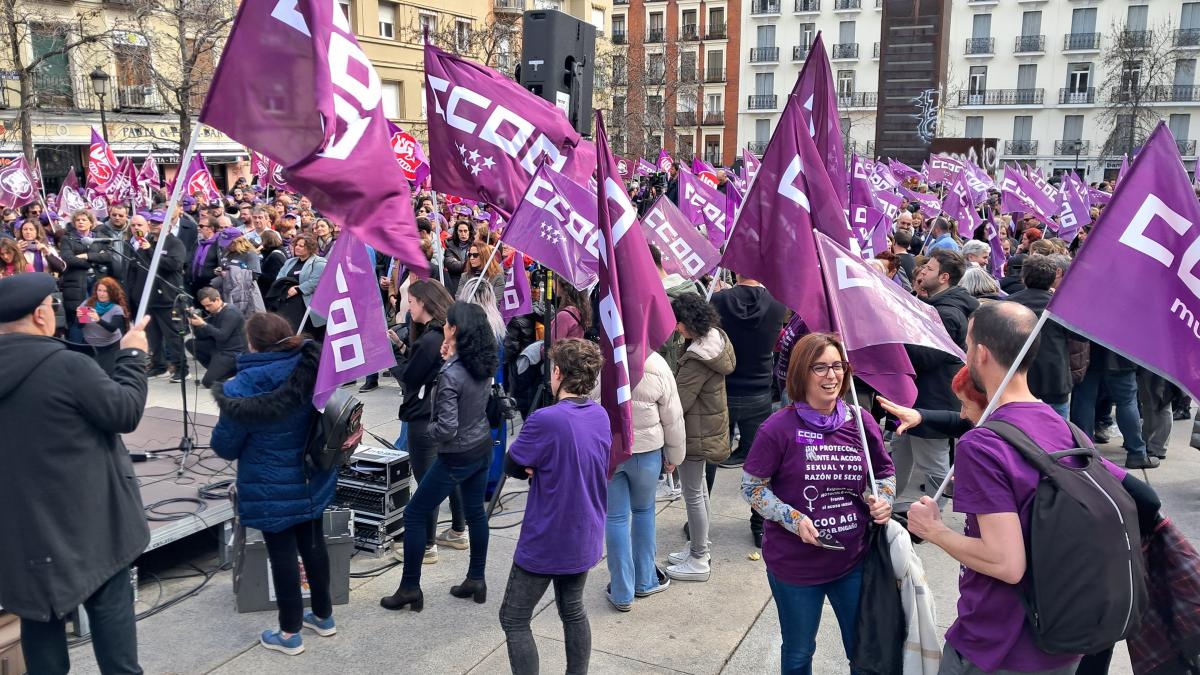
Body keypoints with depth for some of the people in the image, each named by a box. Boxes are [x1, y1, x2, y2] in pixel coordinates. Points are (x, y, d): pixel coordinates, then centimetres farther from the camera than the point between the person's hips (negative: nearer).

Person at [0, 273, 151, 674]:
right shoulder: (67, 365, -21)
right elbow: (126, 412, -14)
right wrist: (133, 355, -2)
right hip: (84, 518, -6)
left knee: (39, 610, 16)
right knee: (110, 605, 9)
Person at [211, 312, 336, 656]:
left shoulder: (243, 386, -21)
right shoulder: (313, 368, -5)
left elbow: (225, 444, -12)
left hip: (272, 486, -5)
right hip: (312, 478, 5)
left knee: (282, 553, 7)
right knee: (313, 543, 18)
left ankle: (290, 633, 20)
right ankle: (324, 615, 34)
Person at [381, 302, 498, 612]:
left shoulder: (450, 375, -26)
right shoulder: (485, 365, -4)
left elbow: (446, 429, -27)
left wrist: (428, 427, -5)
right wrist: (451, 362, 1)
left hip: (457, 457, -7)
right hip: (483, 448, 8)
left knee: (414, 515, 8)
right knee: (475, 512, 20)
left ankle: (410, 588, 16)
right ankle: (476, 580, 31)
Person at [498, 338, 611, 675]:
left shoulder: (546, 420, -25)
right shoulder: (601, 415, -1)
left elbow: (511, 466, -13)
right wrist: (541, 468, -7)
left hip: (546, 543, -7)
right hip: (585, 539, 7)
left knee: (514, 620, 8)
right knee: (573, 611, 21)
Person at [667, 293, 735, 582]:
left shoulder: (697, 360, -29)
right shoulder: (716, 338, -2)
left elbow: (678, 403, -26)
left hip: (697, 433, -10)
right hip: (711, 426, 10)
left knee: (693, 494, 3)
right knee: (700, 487, 22)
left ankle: (699, 561, 16)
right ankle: (700, 547, 37)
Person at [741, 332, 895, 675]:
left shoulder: (861, 421, -3)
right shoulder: (779, 428, -15)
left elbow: (886, 472, 12)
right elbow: (752, 487, -8)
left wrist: (883, 498, -9)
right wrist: (794, 520, -20)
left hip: (854, 561, 3)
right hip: (794, 565, -3)